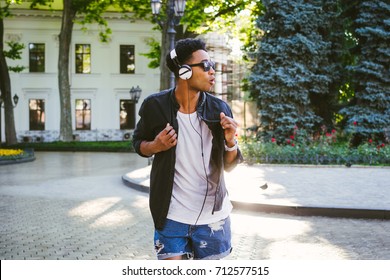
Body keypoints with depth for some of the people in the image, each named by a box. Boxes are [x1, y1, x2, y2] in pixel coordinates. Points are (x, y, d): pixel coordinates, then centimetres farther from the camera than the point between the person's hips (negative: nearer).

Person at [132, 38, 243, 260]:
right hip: (171, 215, -1)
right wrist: (155, 146, -14)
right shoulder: (155, 106, -10)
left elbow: (229, 166, 1)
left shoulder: (219, 109, -6)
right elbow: (138, 143, 8)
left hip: (212, 215, 2)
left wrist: (230, 142, -20)